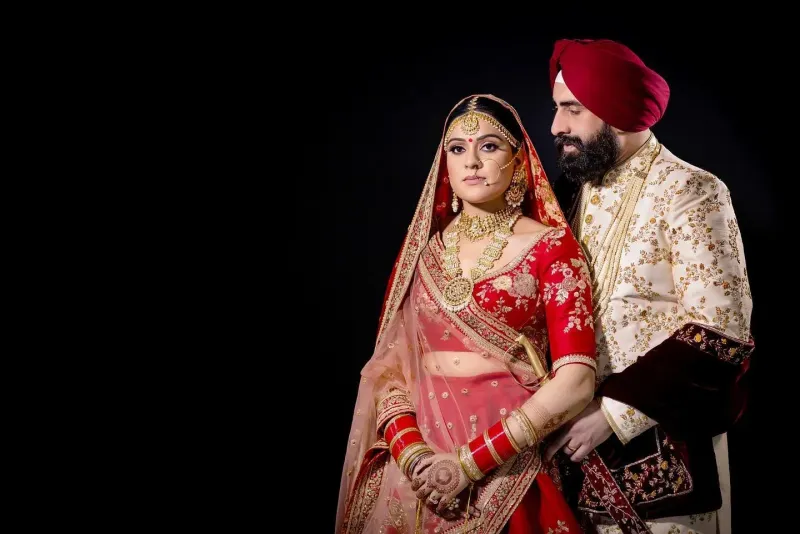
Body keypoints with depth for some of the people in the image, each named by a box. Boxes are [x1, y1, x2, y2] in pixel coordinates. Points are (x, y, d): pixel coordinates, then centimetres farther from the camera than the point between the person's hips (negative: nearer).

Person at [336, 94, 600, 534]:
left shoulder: (549, 246, -5)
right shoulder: (422, 251, 7)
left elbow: (576, 379, -13)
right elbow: (389, 366, 5)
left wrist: (469, 462, -16)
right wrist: (411, 453, -12)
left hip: (507, 468, -3)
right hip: (417, 473, 3)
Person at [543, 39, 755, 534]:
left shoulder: (689, 192, -13)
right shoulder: (573, 190, 5)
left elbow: (720, 333, -18)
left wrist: (614, 412, -20)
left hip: (662, 449, -5)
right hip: (582, 432, 5)